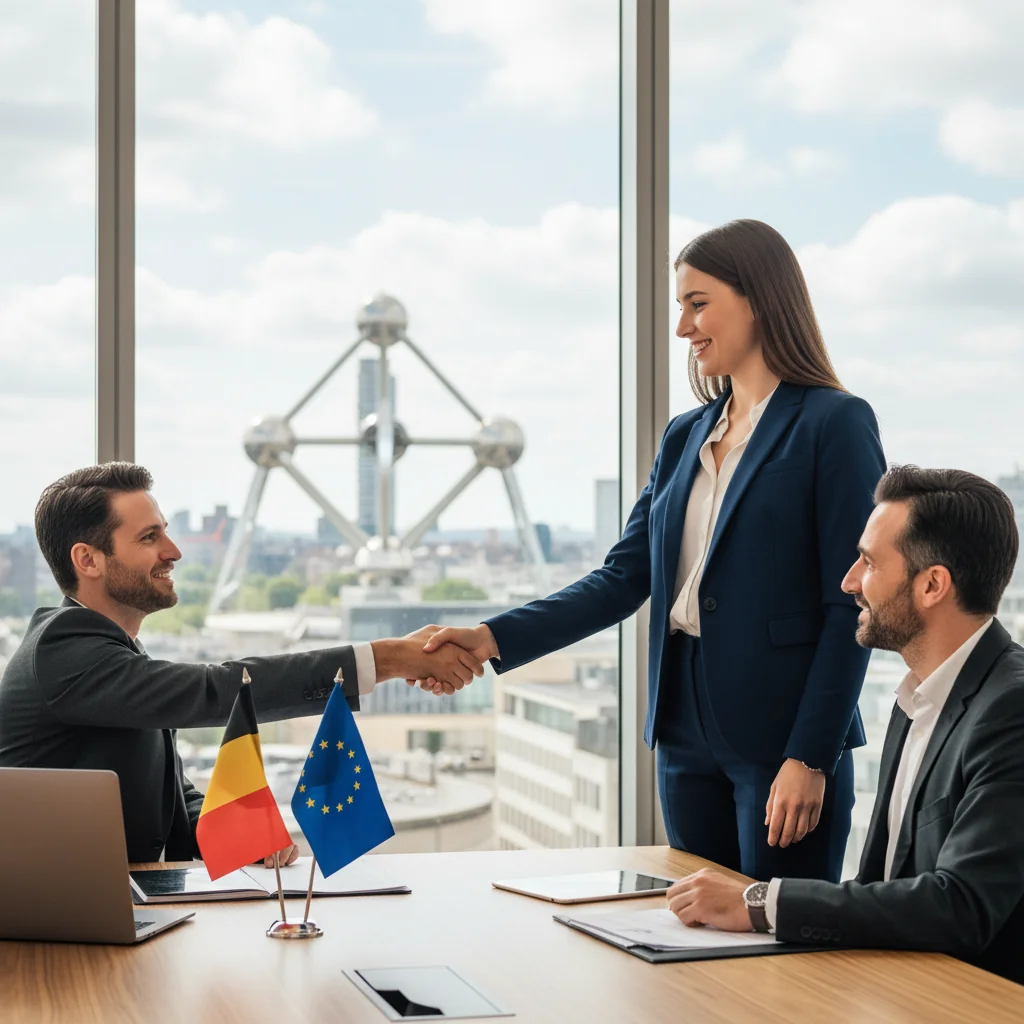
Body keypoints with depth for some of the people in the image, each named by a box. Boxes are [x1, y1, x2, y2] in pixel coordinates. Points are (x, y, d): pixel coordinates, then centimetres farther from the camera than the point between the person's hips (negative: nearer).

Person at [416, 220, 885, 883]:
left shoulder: (835, 424, -6)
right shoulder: (685, 437, 14)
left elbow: (851, 606, -10)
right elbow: (624, 579, 9)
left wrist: (810, 759, -15)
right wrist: (492, 641, -3)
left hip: (782, 733, -6)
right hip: (688, 733, 7)